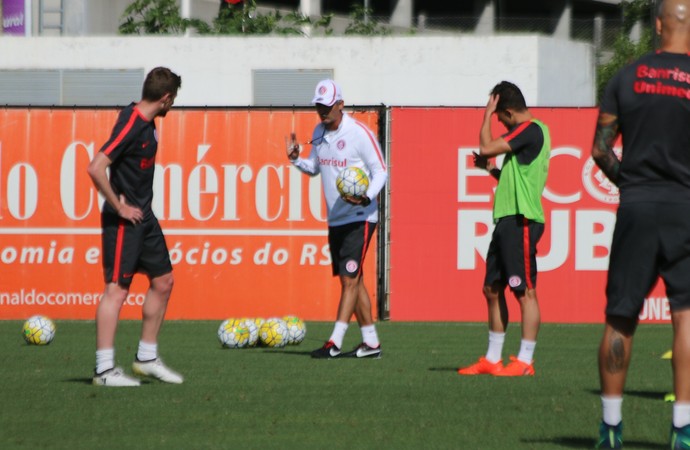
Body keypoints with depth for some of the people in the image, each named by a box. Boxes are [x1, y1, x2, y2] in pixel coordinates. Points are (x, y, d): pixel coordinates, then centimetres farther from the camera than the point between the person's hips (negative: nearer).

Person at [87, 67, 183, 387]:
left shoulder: (147, 124, 9)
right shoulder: (130, 126, -20)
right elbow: (95, 169, -28)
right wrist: (119, 207, -19)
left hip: (143, 217, 10)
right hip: (124, 220, -10)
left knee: (163, 281, 13)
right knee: (117, 289, -8)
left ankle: (147, 358, 22)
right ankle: (104, 369, -7)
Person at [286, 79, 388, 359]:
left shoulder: (359, 133, -13)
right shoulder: (319, 133, 9)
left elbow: (380, 171, -10)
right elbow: (314, 167, 20)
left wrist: (367, 197, -26)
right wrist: (296, 159, -1)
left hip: (359, 218, -8)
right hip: (336, 219, 8)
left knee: (349, 279, -12)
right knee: (351, 281, 9)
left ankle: (335, 343, -15)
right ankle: (370, 342, 15)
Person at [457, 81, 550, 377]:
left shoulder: (531, 131, -11)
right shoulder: (529, 132, 21)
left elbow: (487, 147, -16)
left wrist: (487, 114, -3)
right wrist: (490, 168, 15)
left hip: (522, 221, -11)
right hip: (506, 220, 11)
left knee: (525, 291, -8)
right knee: (492, 289, 13)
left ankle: (525, 361, -8)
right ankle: (492, 359, 18)